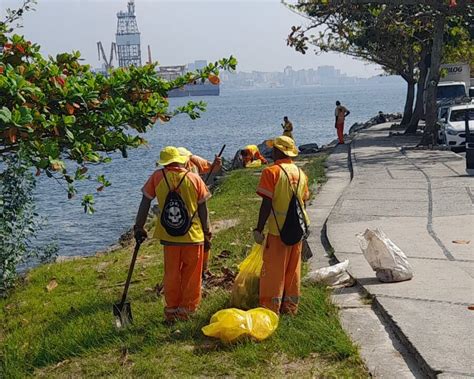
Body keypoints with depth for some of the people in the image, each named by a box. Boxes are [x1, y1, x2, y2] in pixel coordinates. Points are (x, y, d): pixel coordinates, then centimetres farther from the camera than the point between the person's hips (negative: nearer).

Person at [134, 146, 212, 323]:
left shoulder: (157, 177, -2)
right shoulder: (194, 179, -3)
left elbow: (145, 203, 0)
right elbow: (203, 209, 0)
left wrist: (139, 227, 10)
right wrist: (207, 234, 9)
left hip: (169, 236, 1)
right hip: (193, 235, -1)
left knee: (171, 274, 15)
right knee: (191, 275, 12)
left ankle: (171, 311, 23)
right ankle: (185, 310, 18)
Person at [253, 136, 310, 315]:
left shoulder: (271, 172, -12)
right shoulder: (301, 173, 7)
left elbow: (267, 203, -17)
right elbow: (304, 200, 12)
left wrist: (259, 229, -13)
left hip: (278, 229, -6)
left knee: (273, 269, 2)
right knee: (293, 269, 14)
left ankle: (271, 308, 6)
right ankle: (290, 306, 22)